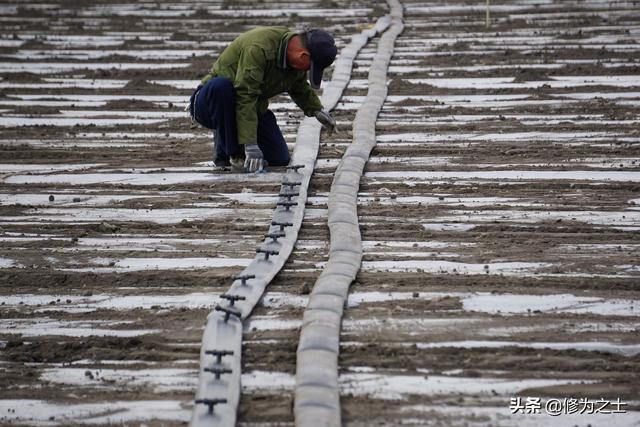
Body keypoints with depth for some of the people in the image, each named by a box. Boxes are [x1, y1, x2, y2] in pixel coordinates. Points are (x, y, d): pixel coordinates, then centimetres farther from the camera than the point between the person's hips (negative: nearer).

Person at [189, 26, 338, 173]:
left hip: (253, 108, 7)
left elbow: (300, 88, 21)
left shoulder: (297, 60, -4)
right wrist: (250, 145, -39)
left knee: (280, 160, -8)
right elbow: (245, 97, -37)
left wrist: (316, 109, 8)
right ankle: (226, 153, -23)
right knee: (220, 85, -41)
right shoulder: (258, 48, -32)